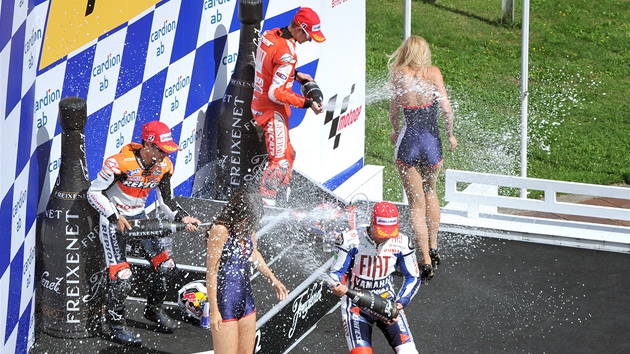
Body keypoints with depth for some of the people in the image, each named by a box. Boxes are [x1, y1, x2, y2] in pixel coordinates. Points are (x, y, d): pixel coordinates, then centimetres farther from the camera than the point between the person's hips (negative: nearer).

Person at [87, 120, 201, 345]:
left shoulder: (164, 166, -6)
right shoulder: (121, 163, -26)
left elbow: (166, 200, 6)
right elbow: (94, 192, -18)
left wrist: (183, 217, -11)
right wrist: (115, 217, -25)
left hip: (139, 217, 7)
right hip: (113, 219, -7)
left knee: (165, 266, 5)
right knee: (122, 276, -13)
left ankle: (154, 310, 30)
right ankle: (115, 324, 8)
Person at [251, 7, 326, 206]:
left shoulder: (269, 35, 0)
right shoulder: (286, 53, -27)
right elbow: (276, 93, -28)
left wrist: (294, 75, 11)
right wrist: (306, 103, -23)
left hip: (259, 103, 10)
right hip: (272, 110, -10)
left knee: (288, 154, 20)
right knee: (280, 161, -6)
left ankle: (278, 200, 26)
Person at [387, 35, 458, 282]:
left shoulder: (398, 75, -5)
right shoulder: (433, 73, -6)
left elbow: (394, 111, -1)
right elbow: (446, 109, -11)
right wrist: (450, 134, 5)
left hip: (408, 142, -1)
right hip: (432, 142, 1)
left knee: (416, 204, 6)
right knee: (430, 192, 28)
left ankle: (426, 261, -1)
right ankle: (433, 248, 31)